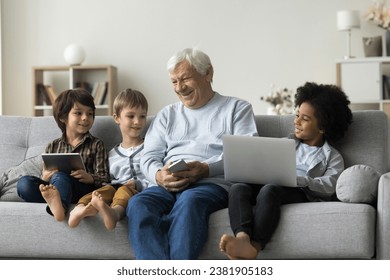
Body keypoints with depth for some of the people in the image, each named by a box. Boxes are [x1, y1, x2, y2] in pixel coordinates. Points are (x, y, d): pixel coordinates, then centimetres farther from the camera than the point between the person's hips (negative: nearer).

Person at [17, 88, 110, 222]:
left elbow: (104, 179, 8)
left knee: (60, 177, -36)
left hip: (84, 189, -4)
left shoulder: (96, 145, 16)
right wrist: (45, 177, -2)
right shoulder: (53, 146, 24)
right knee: (24, 182, -22)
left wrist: (90, 178, -15)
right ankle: (54, 200, -42)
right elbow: (45, 175, 23)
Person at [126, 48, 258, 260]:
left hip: (212, 183, -3)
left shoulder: (237, 108, 17)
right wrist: (159, 176, -6)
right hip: (167, 186, 3)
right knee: (138, 204, -31)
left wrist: (206, 169, -15)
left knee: (190, 201, -39)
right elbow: (149, 156, 19)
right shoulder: (167, 114, 30)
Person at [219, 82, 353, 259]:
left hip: (302, 194, -5)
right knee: (238, 188, -28)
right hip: (275, 185, 5)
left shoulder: (332, 157, 17)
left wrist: (298, 180, -18)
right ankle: (242, 238, -51)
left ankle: (255, 246, -49)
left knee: (269, 189, -38)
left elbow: (328, 186, -2)